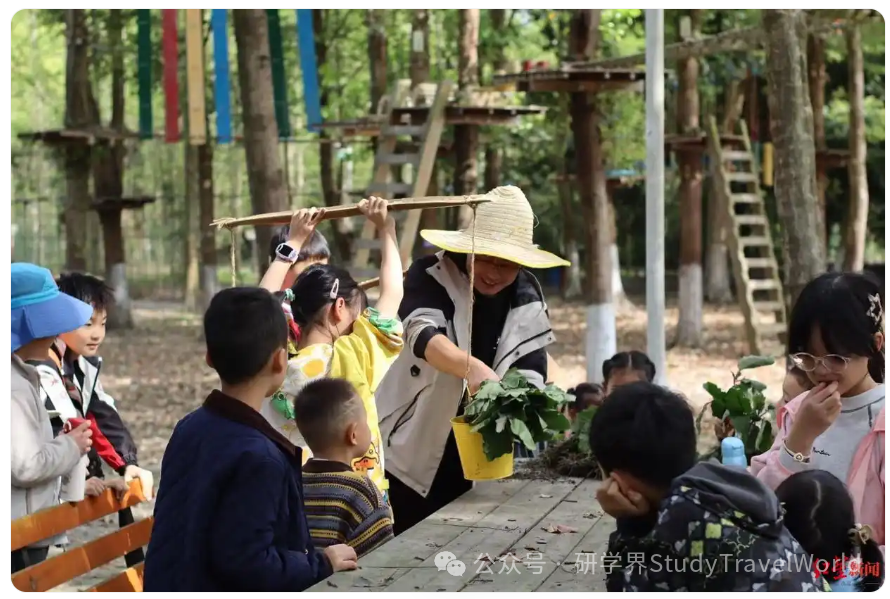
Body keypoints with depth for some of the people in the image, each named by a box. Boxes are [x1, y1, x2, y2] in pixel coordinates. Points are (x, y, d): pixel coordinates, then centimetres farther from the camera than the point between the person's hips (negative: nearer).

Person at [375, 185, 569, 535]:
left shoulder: (527, 299, -1)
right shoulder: (430, 276, -14)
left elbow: (532, 374, -5)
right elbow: (421, 334, -33)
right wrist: (472, 368, -52)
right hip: (411, 450, -4)